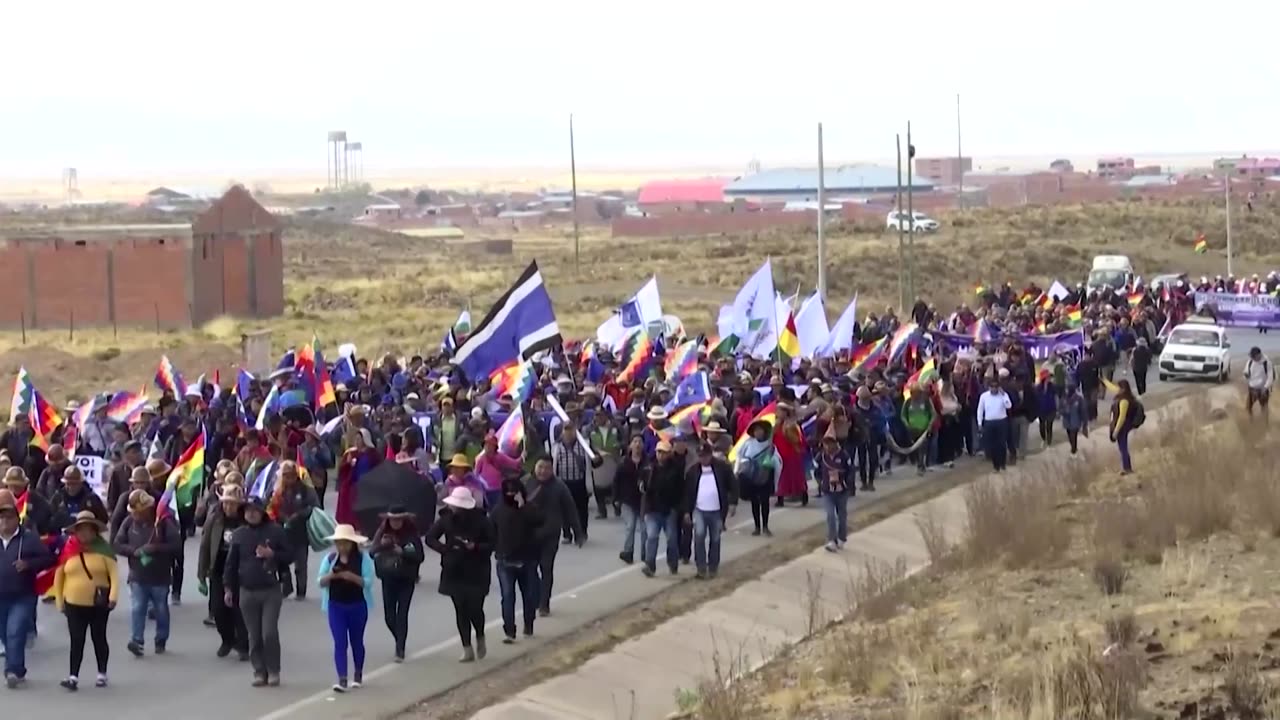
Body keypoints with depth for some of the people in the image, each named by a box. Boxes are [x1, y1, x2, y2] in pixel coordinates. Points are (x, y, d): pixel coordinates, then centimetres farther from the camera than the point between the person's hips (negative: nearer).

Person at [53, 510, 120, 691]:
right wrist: (60, 601, 6)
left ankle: (102, 674, 21)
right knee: (76, 641, -1)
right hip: (74, 604, 1)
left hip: (98, 604, -1)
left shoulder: (103, 548, -5)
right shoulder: (69, 550, 0)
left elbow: (114, 574, -8)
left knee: (99, 638, 10)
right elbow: (59, 577, 7)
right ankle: (73, 677, -3)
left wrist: (113, 597, -19)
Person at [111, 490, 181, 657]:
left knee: (161, 610, 10)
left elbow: (177, 544, -14)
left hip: (160, 577, -2)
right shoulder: (129, 522, 0)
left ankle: (161, 641, 23)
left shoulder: (164, 522, -11)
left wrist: (156, 548, -24)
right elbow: (117, 544, 2)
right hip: (137, 577, 2)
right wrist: (133, 551, -16)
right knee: (136, 609, -10)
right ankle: (136, 640, -13)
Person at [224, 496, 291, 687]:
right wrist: (228, 588, 5)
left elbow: (289, 556, 3)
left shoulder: (275, 531, -1)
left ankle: (273, 671, 5)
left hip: (271, 591, -3)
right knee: (254, 636, 4)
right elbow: (231, 563, 9)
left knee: (269, 633, -9)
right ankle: (259, 672, 12)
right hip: (247, 592, 3)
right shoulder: (239, 535, 6)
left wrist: (272, 554, -14)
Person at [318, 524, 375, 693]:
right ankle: (342, 679, -10)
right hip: (336, 606, 1)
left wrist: (352, 577, -29)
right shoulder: (330, 558, 2)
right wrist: (330, 575, -21)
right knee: (340, 642, -6)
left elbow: (368, 582, -13)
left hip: (357, 606, -1)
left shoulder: (363, 558, -6)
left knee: (356, 641, 12)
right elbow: (321, 582, 0)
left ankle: (358, 675, 29)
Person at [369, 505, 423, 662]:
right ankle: (400, 642, 32)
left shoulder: (411, 535, -7)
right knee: (389, 616, 6)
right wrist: (381, 545, -23)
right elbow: (371, 552, -4)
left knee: (402, 615, -7)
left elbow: (420, 556, -9)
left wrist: (402, 552, -23)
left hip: (406, 580, -3)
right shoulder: (382, 533, -1)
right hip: (388, 579, 3)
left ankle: (400, 650, -1)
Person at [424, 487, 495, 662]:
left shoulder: (481, 520, -10)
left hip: (477, 573, -3)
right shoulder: (447, 519, -3)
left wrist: (475, 547, -25)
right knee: (460, 610, 4)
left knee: (475, 609, -6)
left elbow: (491, 544, -7)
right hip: (454, 571, 3)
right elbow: (430, 538, 2)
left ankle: (480, 638, 24)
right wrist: (445, 549, -14)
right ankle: (467, 649, 11)